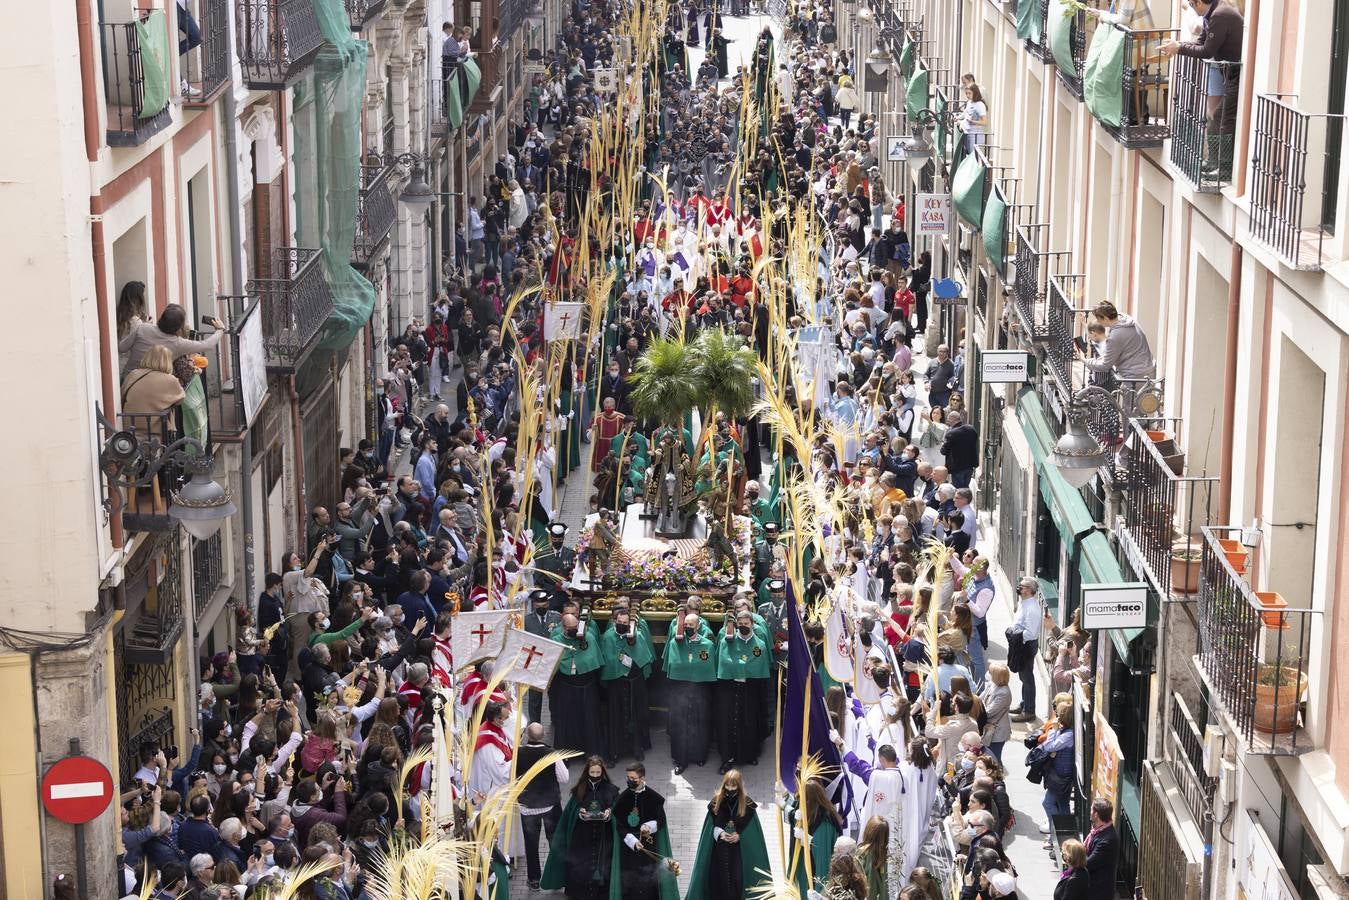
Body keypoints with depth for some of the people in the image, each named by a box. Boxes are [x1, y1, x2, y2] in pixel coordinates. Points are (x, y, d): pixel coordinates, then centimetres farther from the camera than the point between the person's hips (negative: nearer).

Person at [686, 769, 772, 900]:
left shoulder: (747, 804, -1)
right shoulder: (716, 802, 3)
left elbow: (752, 829, 1)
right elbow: (710, 826, 7)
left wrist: (740, 836, -15)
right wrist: (719, 833, -12)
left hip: (740, 851, -1)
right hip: (719, 851, 1)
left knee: (737, 881, -9)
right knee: (720, 882, -1)